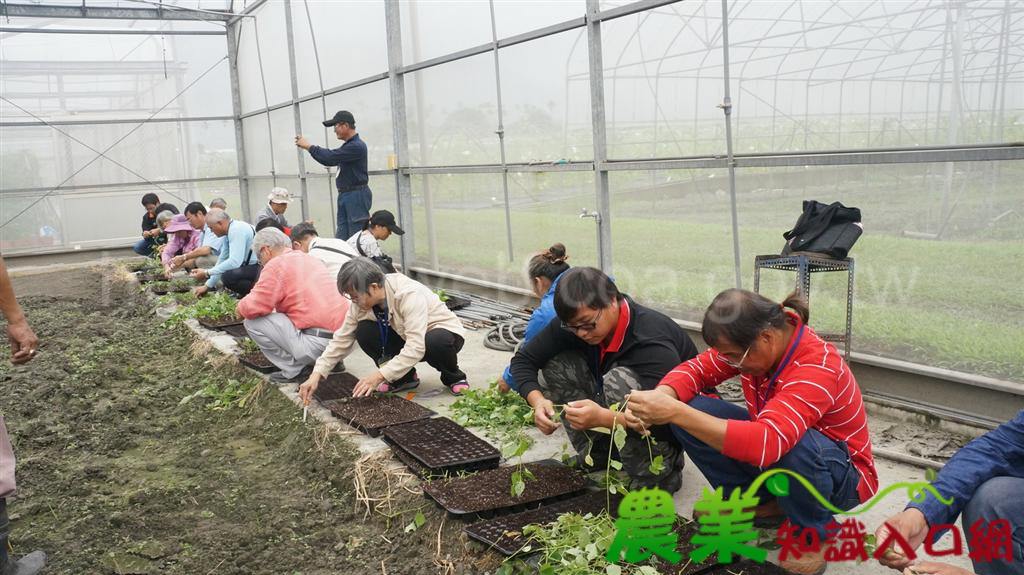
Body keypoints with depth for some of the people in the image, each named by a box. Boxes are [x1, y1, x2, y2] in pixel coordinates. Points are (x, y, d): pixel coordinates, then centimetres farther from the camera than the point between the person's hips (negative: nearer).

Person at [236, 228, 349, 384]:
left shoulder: (276, 264, -5)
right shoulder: (310, 259, 20)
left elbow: (253, 308, -12)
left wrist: (241, 307, 10)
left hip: (319, 345, -9)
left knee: (252, 322, 0)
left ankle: (295, 370, 4)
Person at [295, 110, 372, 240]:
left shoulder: (356, 146, -16)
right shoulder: (349, 145, 17)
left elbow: (330, 157, -21)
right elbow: (331, 160, 22)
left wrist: (309, 146, -8)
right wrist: (308, 147, 13)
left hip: (357, 196, -10)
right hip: (345, 195, 10)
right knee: (342, 237, 7)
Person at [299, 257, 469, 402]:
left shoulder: (409, 295, -35)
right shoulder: (361, 302, -15)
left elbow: (416, 347, -40)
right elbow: (341, 340, -9)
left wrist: (380, 375, -42)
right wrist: (317, 374, -18)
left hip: (444, 333, -6)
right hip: (404, 337, 6)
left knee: (436, 341, -41)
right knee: (364, 331, -18)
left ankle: (453, 377, -6)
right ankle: (404, 377, 0)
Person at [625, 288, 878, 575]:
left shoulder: (818, 367, -35)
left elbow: (766, 443, -48)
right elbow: (697, 369, -8)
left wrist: (675, 412, -51)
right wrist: (660, 398, -32)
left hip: (841, 476, -6)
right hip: (774, 459, 6)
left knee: (794, 445, -42)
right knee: (691, 408, -14)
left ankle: (814, 535, -10)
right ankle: (760, 502, 4)